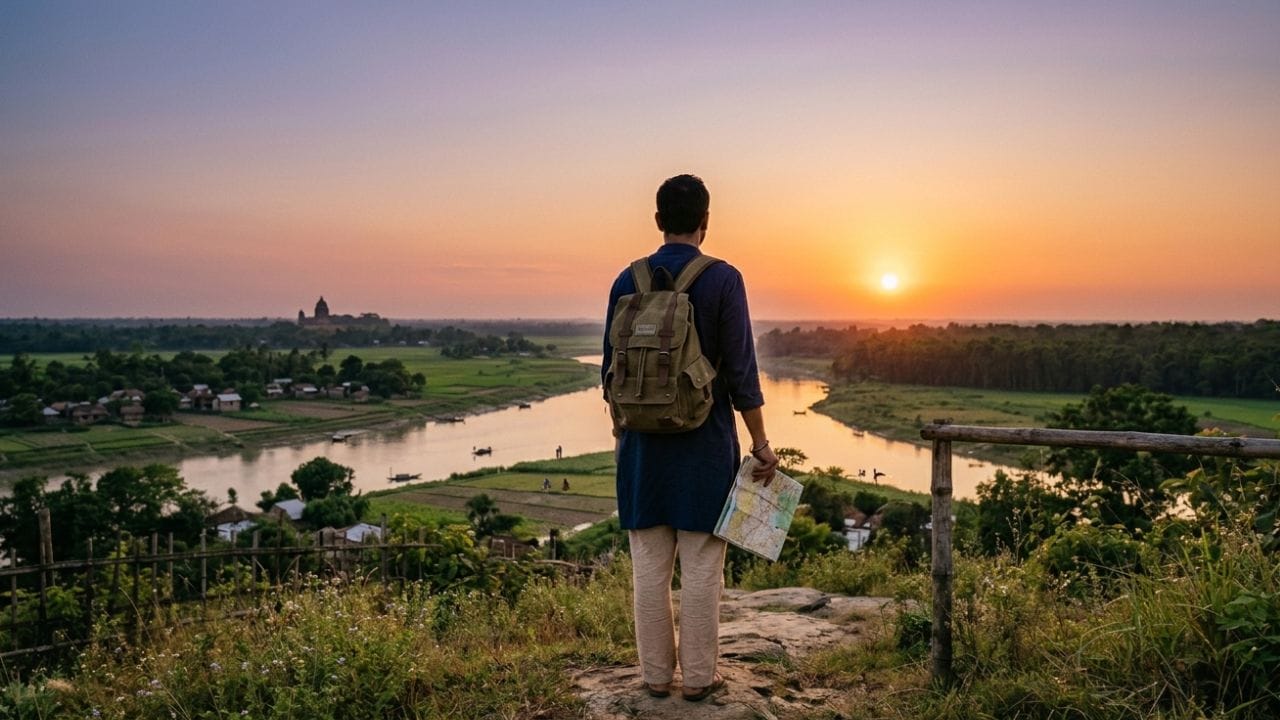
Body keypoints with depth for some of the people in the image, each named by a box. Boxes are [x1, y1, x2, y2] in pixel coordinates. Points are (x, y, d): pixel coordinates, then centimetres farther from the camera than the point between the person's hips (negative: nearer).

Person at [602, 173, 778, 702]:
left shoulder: (628, 280, 2)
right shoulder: (722, 280, -8)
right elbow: (740, 369, -9)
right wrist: (760, 443, -2)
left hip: (644, 441, 3)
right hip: (705, 443, -3)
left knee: (649, 567, 10)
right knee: (701, 568, 6)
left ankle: (655, 675, 19)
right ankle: (698, 677, 14)